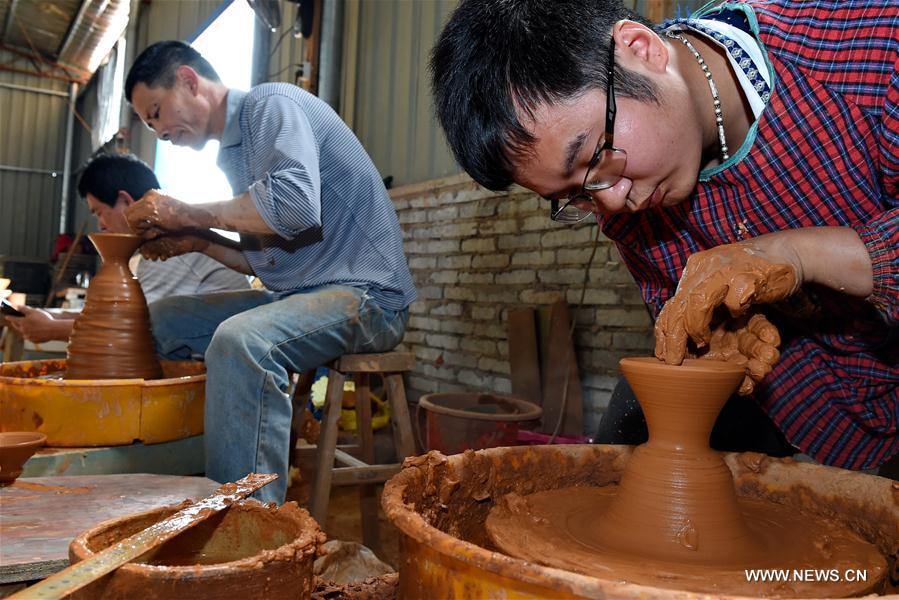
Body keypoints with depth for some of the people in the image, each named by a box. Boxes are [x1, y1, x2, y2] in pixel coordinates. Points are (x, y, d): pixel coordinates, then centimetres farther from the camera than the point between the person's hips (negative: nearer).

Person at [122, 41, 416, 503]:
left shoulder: (272, 105, -8)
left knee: (240, 342, -36)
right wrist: (193, 238, 7)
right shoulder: (232, 151, 20)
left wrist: (191, 214, -15)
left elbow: (295, 205, -28)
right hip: (292, 294, 10)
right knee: (157, 320, 11)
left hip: (364, 294, -10)